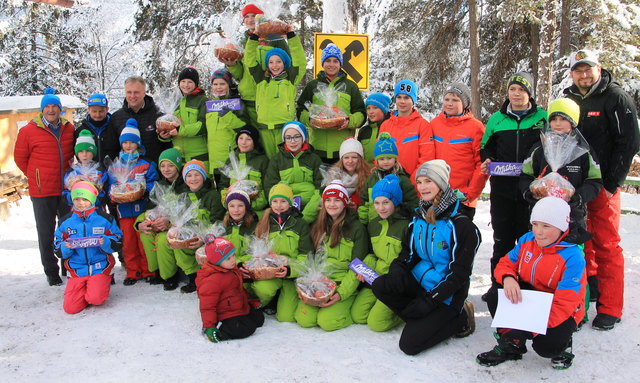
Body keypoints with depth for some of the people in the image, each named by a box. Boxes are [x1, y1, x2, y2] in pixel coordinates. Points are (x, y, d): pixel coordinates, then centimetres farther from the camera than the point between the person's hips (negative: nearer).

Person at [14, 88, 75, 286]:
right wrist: (35, 176, 4)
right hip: (42, 192, -3)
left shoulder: (69, 129, 4)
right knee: (46, 233, 7)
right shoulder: (29, 130, -7)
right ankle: (51, 272, 19)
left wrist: (67, 173, 12)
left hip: (66, 189, 3)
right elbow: (20, 157, 3)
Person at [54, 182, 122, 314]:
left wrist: (105, 243, -19)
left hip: (99, 267, -2)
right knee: (70, 307, -11)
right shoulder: (65, 221, 7)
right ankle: (87, 290, 19)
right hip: (76, 269, 3)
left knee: (96, 299, -24)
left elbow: (118, 243, 2)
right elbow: (59, 250, 11)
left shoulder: (104, 219, 0)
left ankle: (101, 285, 11)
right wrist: (65, 247, -12)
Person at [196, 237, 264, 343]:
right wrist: (209, 327, -25)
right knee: (247, 329, -23)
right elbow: (207, 306, -24)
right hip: (226, 314, -10)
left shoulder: (232, 269, 4)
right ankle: (219, 328, -11)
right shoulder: (212, 280, -27)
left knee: (259, 318, 10)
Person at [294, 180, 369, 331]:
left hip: (344, 285, -3)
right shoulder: (318, 227, 13)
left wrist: (342, 293, -17)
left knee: (327, 321, -22)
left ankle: (354, 311, 5)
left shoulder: (357, 228, -2)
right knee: (304, 319, -17)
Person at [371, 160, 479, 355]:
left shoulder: (460, 224, -16)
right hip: (419, 281, 6)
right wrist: (397, 269, -15)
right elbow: (408, 253, 9)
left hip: (446, 294, -6)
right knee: (379, 285, -19)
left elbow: (459, 273, -16)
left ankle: (459, 318, 6)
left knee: (409, 343, -15)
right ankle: (427, 320, -4)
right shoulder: (418, 218, 5)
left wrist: (430, 301, -21)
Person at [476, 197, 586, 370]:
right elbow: (506, 263, 2)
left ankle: (562, 342, 10)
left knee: (547, 346, -31)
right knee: (494, 298, -20)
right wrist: (508, 278, -27)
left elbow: (565, 302, -28)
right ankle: (510, 345, 0)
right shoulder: (527, 240, -6)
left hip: (560, 311, -5)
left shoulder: (572, 256, -24)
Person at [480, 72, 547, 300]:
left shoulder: (543, 117, 4)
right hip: (502, 188, 2)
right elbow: (486, 147, 17)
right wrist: (487, 161, -3)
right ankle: (498, 285, 19)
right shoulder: (496, 119, 10)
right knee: (502, 238, 8)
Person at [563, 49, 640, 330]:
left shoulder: (616, 98, -4)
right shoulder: (568, 100, 13)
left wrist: (612, 183, -13)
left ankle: (610, 309, 3)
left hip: (603, 185, -5)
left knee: (606, 244, -4)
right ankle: (589, 287, 31)